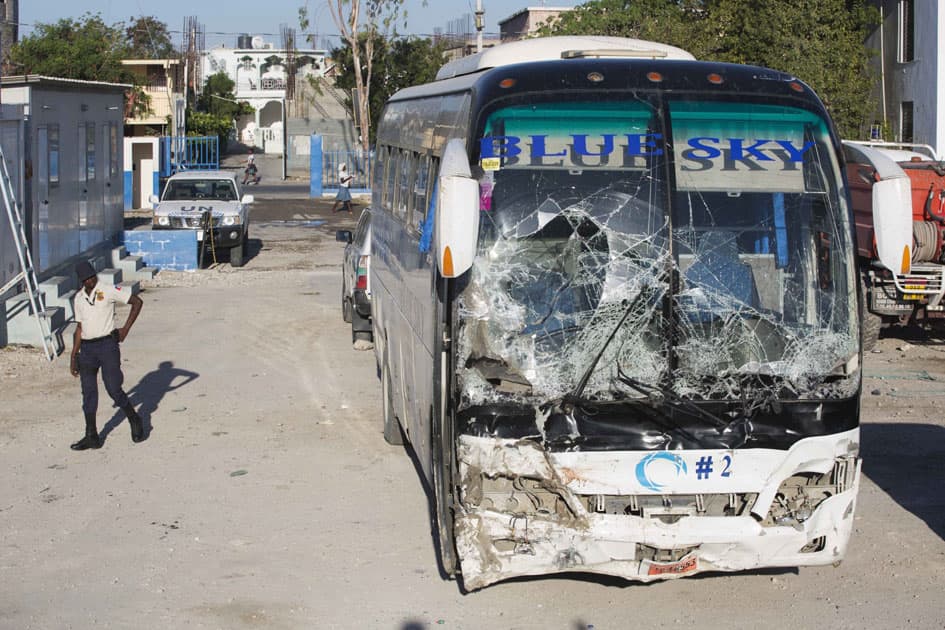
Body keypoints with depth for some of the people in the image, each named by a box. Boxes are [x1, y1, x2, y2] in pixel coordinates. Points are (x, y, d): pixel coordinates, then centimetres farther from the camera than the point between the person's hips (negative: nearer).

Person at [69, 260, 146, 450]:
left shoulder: (108, 291, -5)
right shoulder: (78, 298, 12)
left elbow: (137, 302, -3)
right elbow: (79, 328, 16)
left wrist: (125, 329, -6)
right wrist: (73, 357, 13)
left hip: (107, 344, -5)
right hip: (86, 348, 5)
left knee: (113, 389, -7)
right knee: (88, 392, 4)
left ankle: (135, 421, 16)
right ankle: (91, 436, 10)